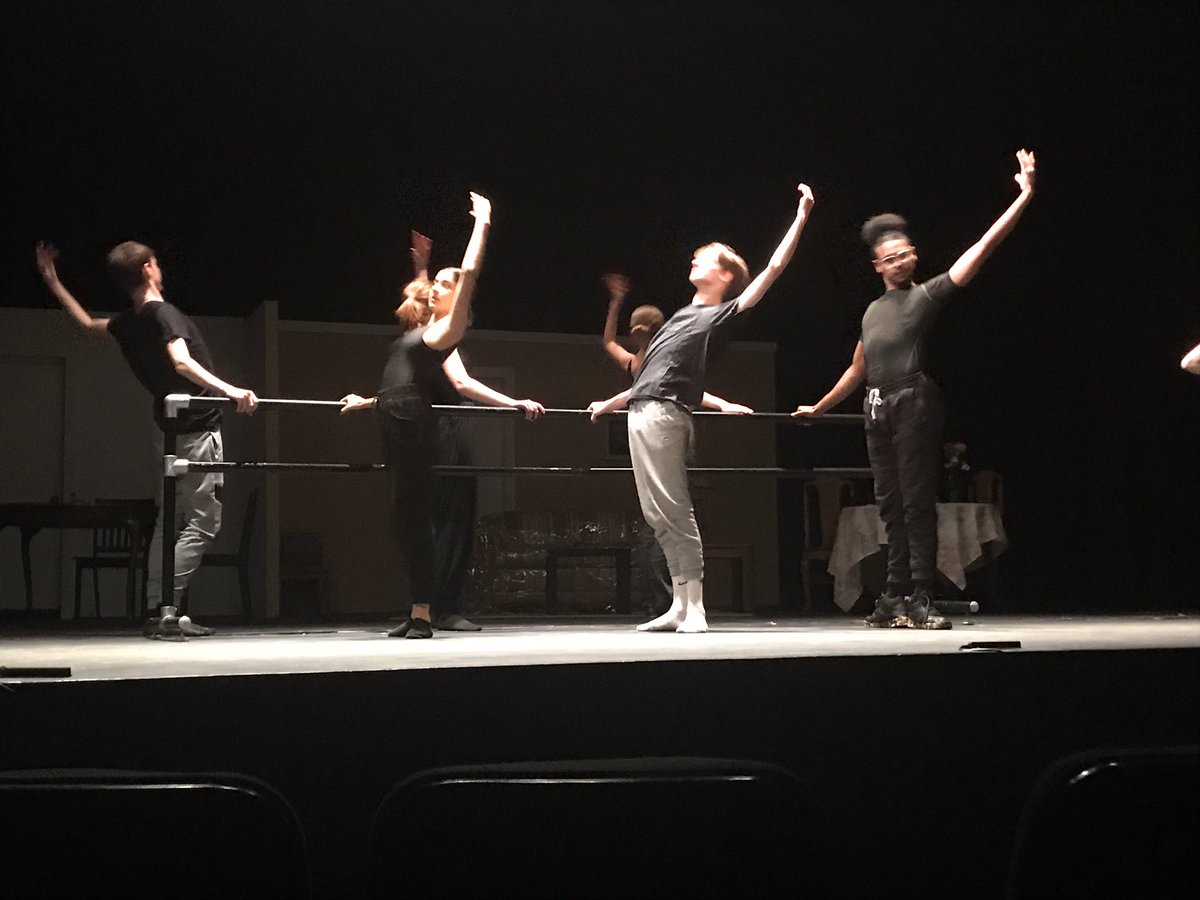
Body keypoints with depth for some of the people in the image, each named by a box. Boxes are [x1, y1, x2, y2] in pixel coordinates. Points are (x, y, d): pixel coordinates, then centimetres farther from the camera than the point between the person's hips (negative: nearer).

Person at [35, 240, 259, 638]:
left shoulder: (127, 323, 8)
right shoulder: (164, 313, -13)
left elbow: (87, 322, 28)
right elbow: (182, 362, -30)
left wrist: (53, 281, 40)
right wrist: (228, 390, -43)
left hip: (169, 431, 8)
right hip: (197, 430, -8)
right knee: (202, 524, -7)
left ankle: (157, 611, 14)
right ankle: (167, 609, -15)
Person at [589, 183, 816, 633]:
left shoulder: (722, 315, 4)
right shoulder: (682, 316, 27)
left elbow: (774, 267, -3)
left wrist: (801, 217, -4)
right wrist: (609, 404, 40)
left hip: (666, 417, -8)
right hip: (641, 414, 8)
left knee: (673, 512, -11)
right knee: (657, 515, 6)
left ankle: (695, 608, -9)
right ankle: (680, 605, 9)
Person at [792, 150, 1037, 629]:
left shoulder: (927, 295, 0)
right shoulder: (873, 311, 19)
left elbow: (983, 245, -7)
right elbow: (858, 369, 30)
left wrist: (1024, 197, -15)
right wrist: (820, 407, 37)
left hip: (914, 405, -7)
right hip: (878, 410, 7)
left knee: (917, 501, -8)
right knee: (891, 506, 8)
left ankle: (920, 598, -8)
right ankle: (896, 597, 13)